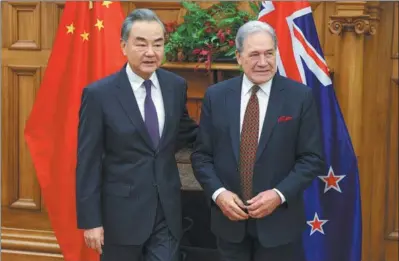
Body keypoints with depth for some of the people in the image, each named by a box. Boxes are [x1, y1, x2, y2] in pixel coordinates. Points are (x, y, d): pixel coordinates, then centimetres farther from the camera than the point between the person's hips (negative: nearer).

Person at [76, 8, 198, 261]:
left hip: (167, 211, 3)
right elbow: (88, 163, -9)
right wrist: (90, 220, -10)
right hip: (121, 213, -3)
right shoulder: (99, 94, -11)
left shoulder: (176, 85, 1)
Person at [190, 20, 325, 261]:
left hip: (280, 219, -2)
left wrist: (280, 195, -16)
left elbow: (312, 158, -5)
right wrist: (218, 193, -12)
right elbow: (202, 155, 4)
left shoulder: (300, 96, -6)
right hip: (229, 217, 2)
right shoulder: (216, 96, 1)